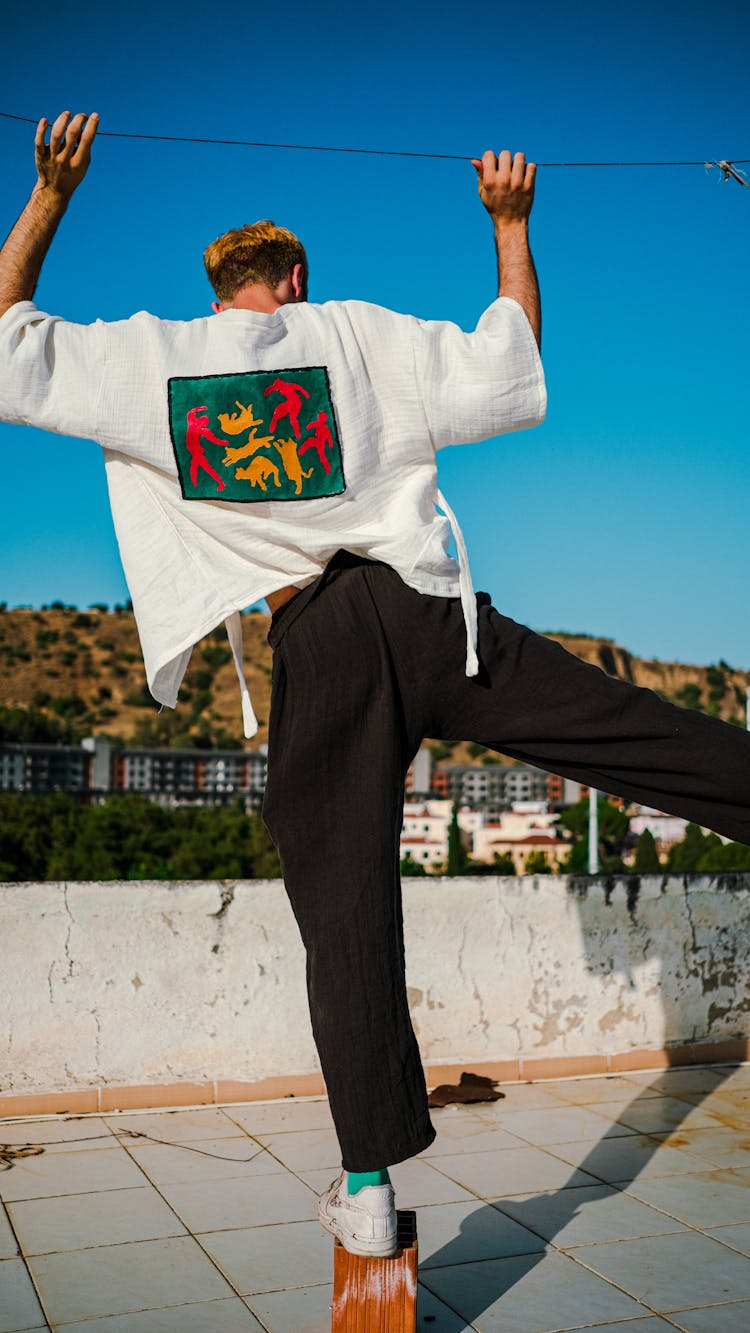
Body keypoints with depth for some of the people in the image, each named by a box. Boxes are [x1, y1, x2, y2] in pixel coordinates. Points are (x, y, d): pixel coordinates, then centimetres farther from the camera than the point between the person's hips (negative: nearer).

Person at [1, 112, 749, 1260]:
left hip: (316, 648, 0)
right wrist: (510, 223, 24)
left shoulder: (148, 357, 9)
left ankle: (370, 1186, 8)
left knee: (346, 916, 4)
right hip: (424, 612, 1)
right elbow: (510, 364, 13)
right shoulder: (357, 335, 11)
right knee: (649, 733, 4)